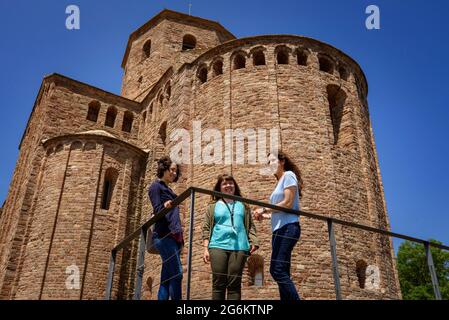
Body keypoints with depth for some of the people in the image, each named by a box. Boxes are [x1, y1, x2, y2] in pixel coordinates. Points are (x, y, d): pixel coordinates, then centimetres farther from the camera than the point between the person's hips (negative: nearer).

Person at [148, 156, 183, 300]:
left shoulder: (169, 190, 24)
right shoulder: (156, 186, 2)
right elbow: (157, 210, -10)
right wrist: (165, 206, -33)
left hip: (173, 236, 8)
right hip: (164, 236, -8)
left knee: (166, 279, 3)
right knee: (176, 274, -17)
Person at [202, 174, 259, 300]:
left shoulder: (243, 205, 18)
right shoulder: (213, 206, 14)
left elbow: (250, 226, 14)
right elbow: (206, 228, 9)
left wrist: (253, 241, -2)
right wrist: (206, 248, -1)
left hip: (239, 247, 1)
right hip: (218, 246, -1)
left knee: (234, 284, -1)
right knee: (218, 283, -2)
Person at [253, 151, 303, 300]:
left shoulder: (288, 175, 0)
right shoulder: (279, 182, 25)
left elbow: (288, 203, -12)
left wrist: (264, 209, -6)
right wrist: (264, 215, 6)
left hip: (287, 228, -9)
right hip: (280, 229, 9)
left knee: (277, 270, -16)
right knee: (282, 272, 5)